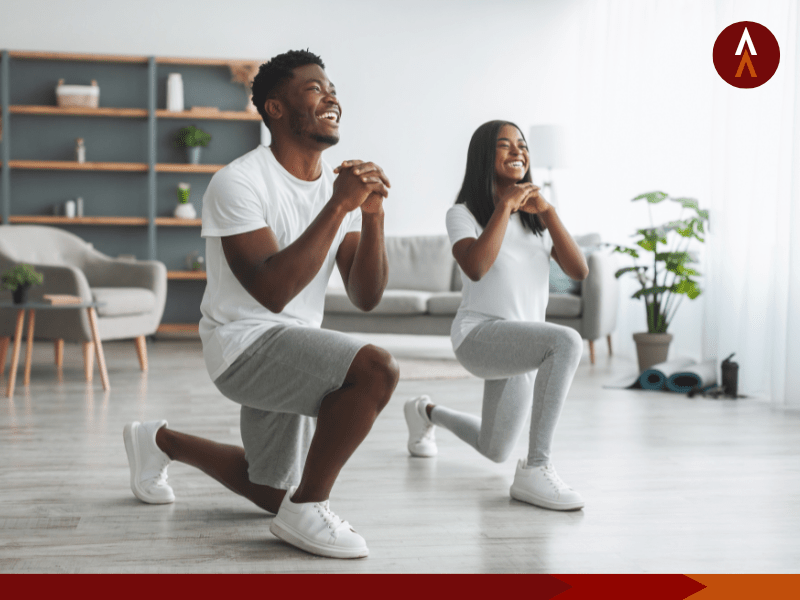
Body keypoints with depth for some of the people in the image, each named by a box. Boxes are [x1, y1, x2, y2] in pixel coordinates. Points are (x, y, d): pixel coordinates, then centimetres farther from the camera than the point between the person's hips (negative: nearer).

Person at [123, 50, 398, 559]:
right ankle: (307, 510, -15)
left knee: (273, 494, 22)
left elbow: (366, 297, -3)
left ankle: (161, 441, 41)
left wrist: (372, 214, -18)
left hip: (295, 351, 8)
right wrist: (338, 206, -29)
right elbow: (272, 290, -29)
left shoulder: (340, 185, 3)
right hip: (244, 341, -8)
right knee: (377, 369, -31)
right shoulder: (240, 183, -17)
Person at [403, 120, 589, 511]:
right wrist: (505, 206, -18)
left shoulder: (535, 218, 12)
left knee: (495, 452, 20)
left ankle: (426, 412, 48)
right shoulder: (463, 213, -3)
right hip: (479, 335, -7)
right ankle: (535, 470, -35)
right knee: (566, 341, -36)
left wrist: (546, 211, -11)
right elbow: (475, 268, -24)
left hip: (521, 347, 7)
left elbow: (579, 271, -3)